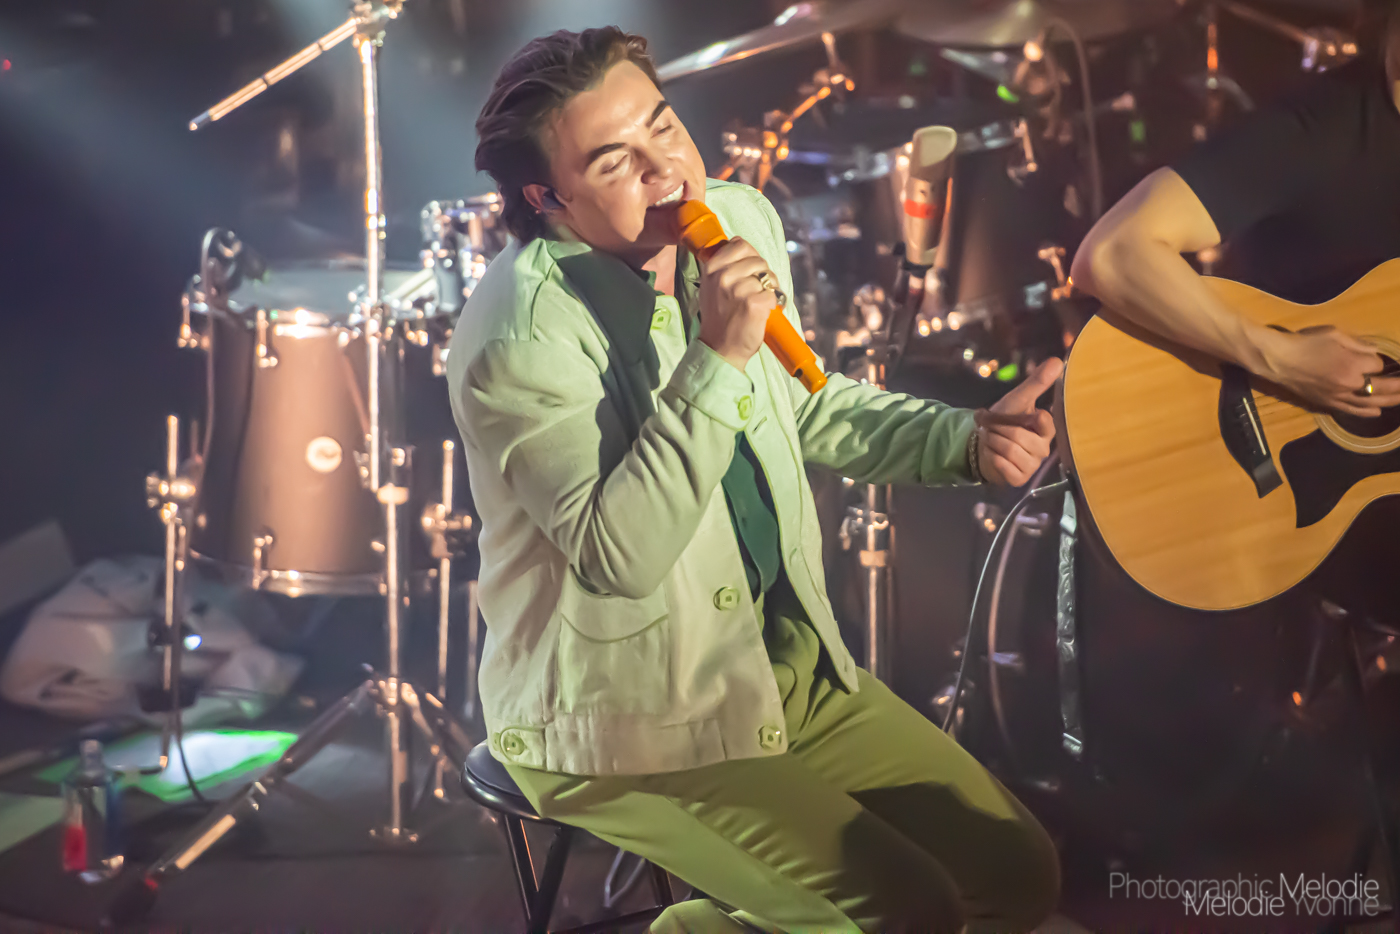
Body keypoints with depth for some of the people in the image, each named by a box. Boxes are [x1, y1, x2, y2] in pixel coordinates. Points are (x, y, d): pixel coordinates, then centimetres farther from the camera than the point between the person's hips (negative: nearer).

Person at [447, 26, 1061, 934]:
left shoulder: (741, 220, 1)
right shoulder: (518, 339, -23)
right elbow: (618, 557, -28)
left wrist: (969, 439, 5)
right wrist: (717, 360, -32)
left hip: (787, 659, 8)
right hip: (621, 725, -8)